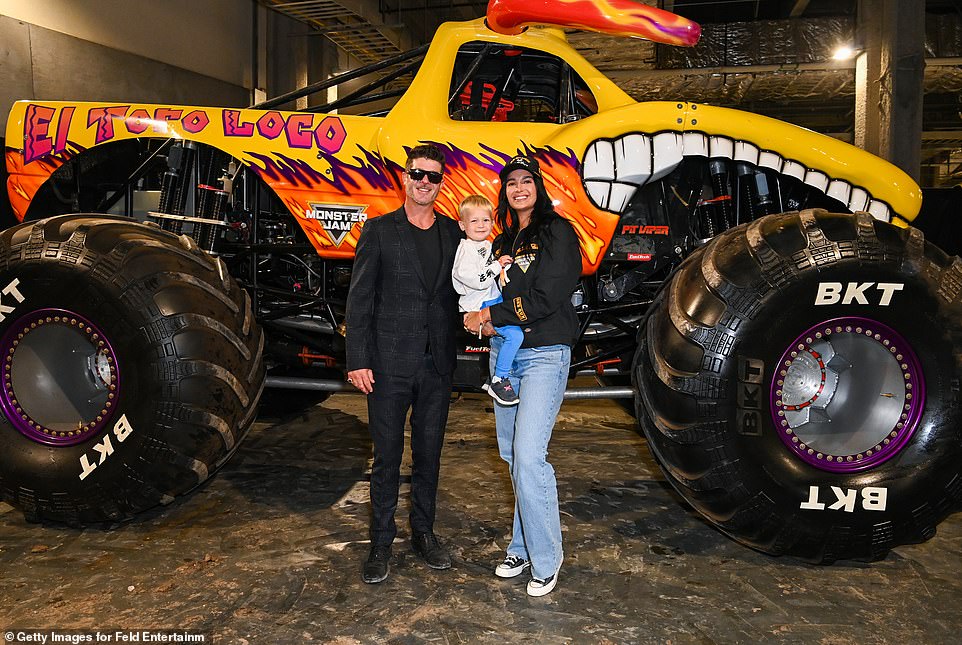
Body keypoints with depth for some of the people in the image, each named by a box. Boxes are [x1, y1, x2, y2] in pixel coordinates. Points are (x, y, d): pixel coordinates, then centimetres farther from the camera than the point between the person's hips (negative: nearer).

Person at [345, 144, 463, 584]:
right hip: (390, 363, -3)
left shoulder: (454, 233, 9)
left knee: (429, 452, 13)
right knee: (387, 456, 5)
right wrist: (357, 359, -9)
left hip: (437, 365, 3)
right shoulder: (379, 230, 0)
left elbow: (460, 291, 14)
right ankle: (381, 543, 18)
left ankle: (423, 532, 28)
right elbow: (359, 298, -3)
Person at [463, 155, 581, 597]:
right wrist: (483, 322, -3)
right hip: (503, 352, 7)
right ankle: (523, 546, 24)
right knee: (511, 453, 11)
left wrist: (491, 316, -10)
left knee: (528, 454, -14)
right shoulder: (502, 242, 17)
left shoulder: (557, 232, -5)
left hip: (545, 355, -7)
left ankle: (545, 559, 1)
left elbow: (546, 298, -15)